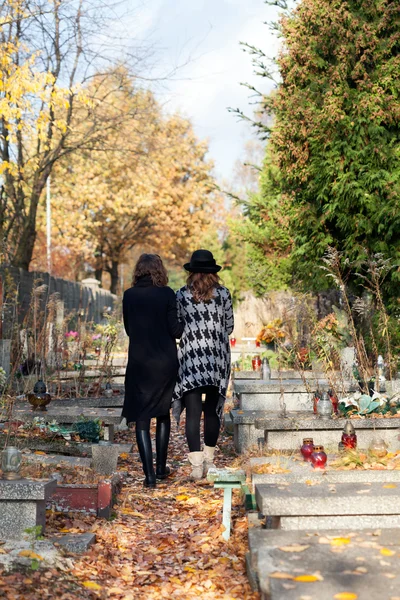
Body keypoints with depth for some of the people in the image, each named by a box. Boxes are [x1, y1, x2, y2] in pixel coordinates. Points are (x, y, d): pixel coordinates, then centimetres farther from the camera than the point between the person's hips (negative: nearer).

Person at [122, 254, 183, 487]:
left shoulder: (129, 295, -2)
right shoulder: (167, 294, -8)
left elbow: (128, 328, 8)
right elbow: (175, 330, -8)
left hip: (139, 363, 0)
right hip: (165, 362, 0)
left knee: (142, 419, 4)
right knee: (163, 413, 18)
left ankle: (150, 474, -2)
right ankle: (161, 467, 24)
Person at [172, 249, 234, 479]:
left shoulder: (181, 295, -2)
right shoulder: (223, 294, 0)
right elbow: (229, 326, 7)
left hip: (191, 359, -2)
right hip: (218, 359, 2)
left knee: (193, 412, -1)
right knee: (213, 409, 14)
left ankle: (197, 464, -7)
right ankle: (209, 459, 24)